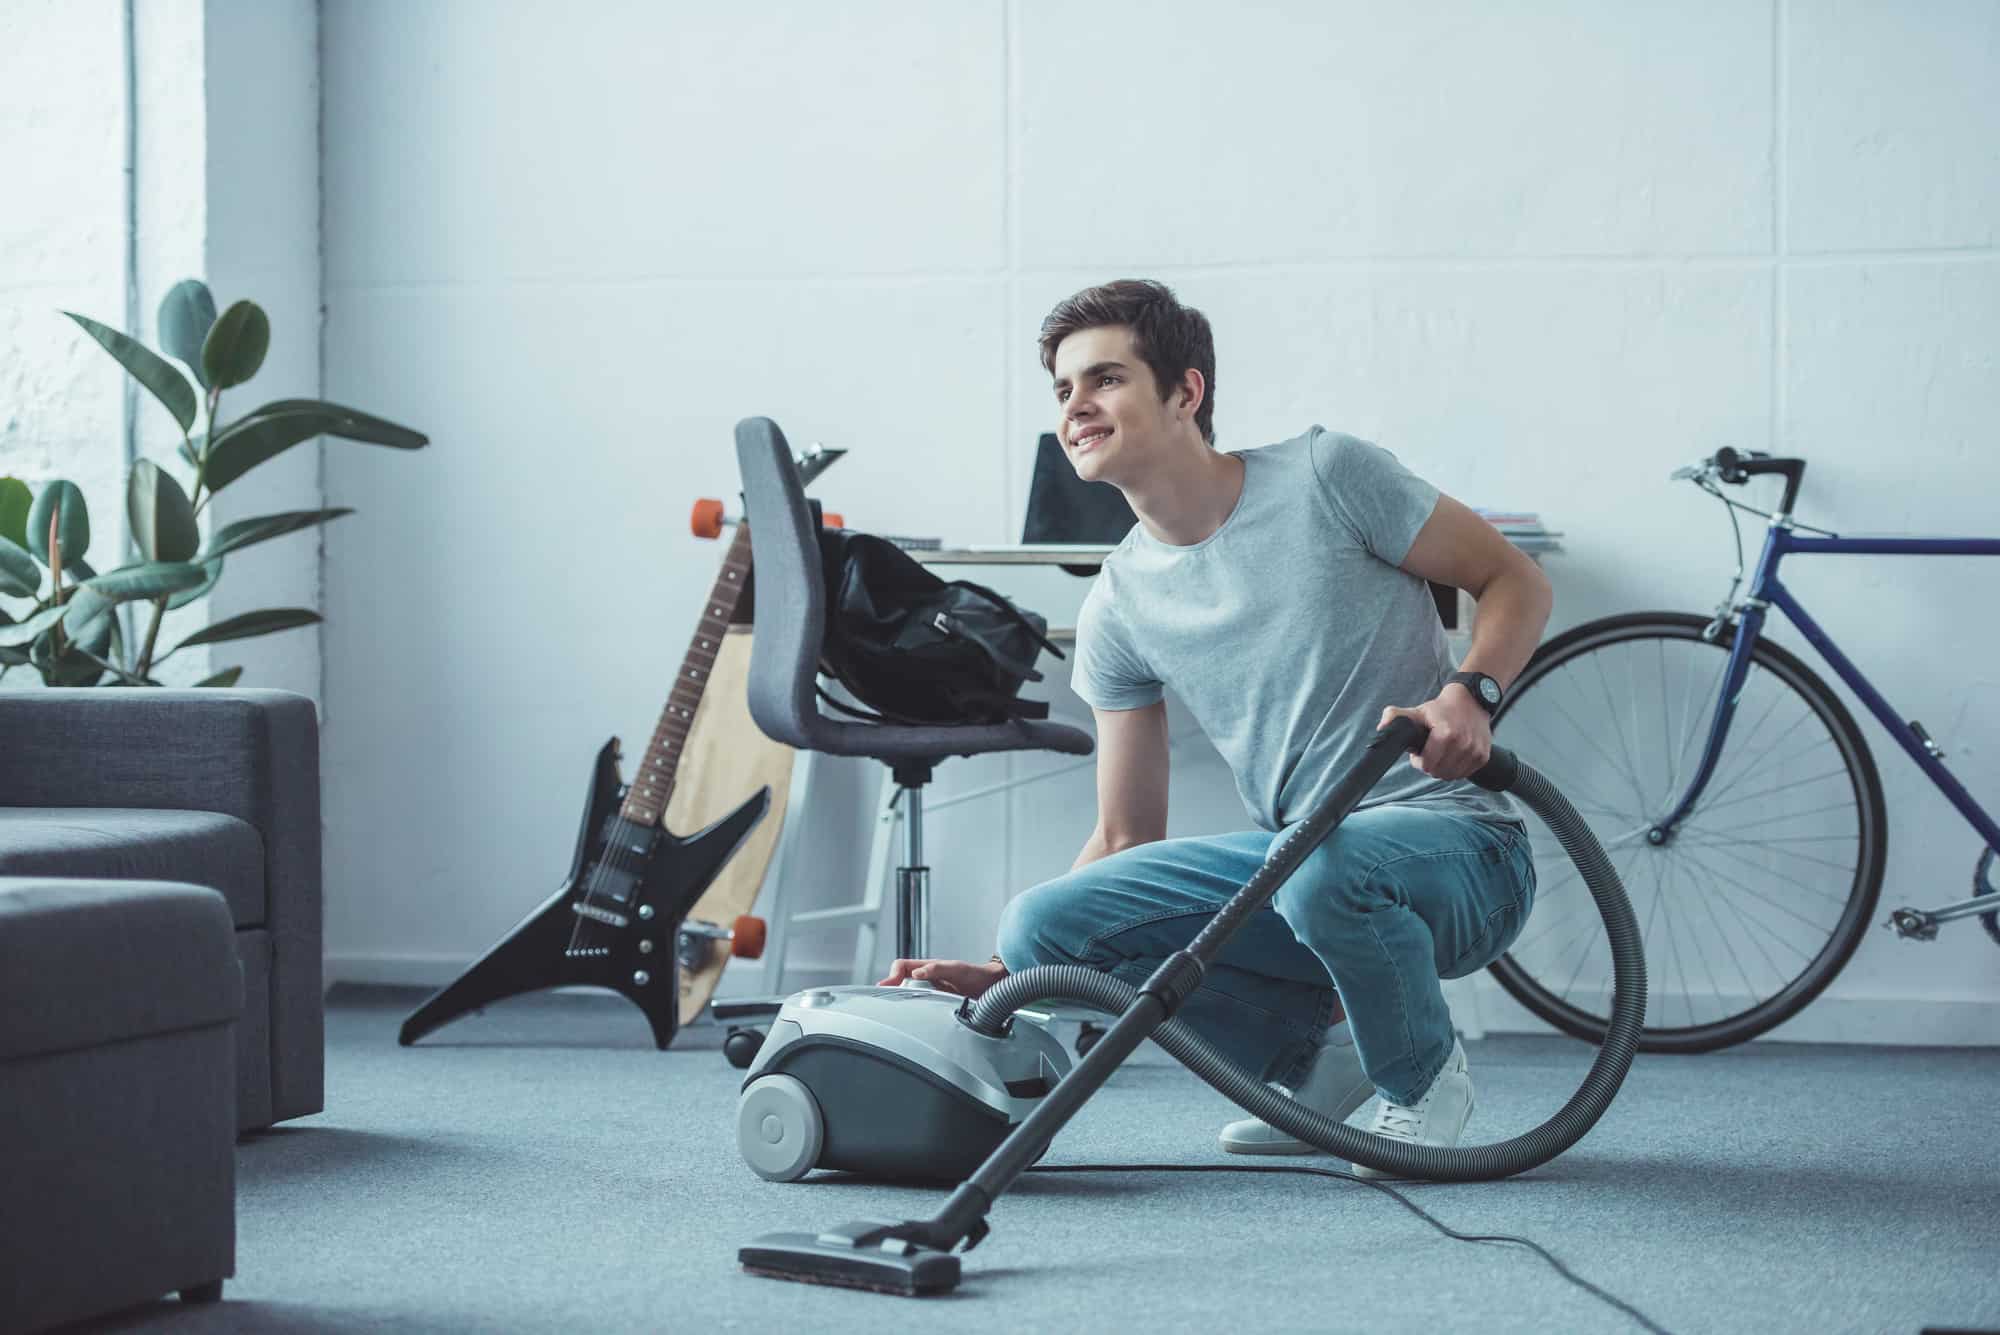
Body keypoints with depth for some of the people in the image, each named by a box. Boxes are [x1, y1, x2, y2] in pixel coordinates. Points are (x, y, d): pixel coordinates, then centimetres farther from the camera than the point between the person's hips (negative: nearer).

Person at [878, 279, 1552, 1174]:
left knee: (1323, 864, -40)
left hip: (1457, 852, -5)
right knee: (1041, 924, -14)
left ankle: (1423, 1075, -6)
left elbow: (1514, 580, 0)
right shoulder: (1118, 607, 5)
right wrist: (1001, 977, -3)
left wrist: (1471, 694, -21)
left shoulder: (1323, 476, -7)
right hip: (1295, 865, 5)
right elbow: (1129, 841, 8)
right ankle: (1320, 1045, 4)